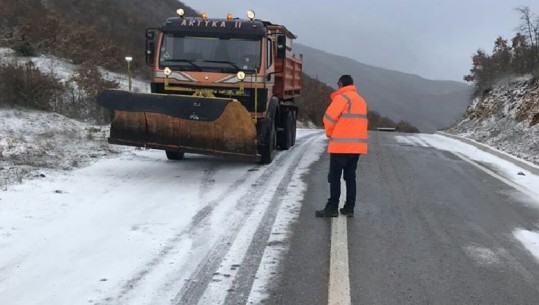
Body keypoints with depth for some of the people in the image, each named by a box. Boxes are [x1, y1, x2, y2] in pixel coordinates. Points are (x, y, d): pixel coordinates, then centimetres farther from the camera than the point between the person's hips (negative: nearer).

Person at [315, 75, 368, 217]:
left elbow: (329, 117, -12)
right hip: (357, 145, 7)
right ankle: (349, 208, 13)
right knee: (350, 176, 11)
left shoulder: (342, 97, -8)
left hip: (341, 145, -7)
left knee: (335, 177, -2)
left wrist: (329, 134, 4)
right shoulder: (361, 100, 16)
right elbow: (362, 121, 15)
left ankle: (332, 208, -2)